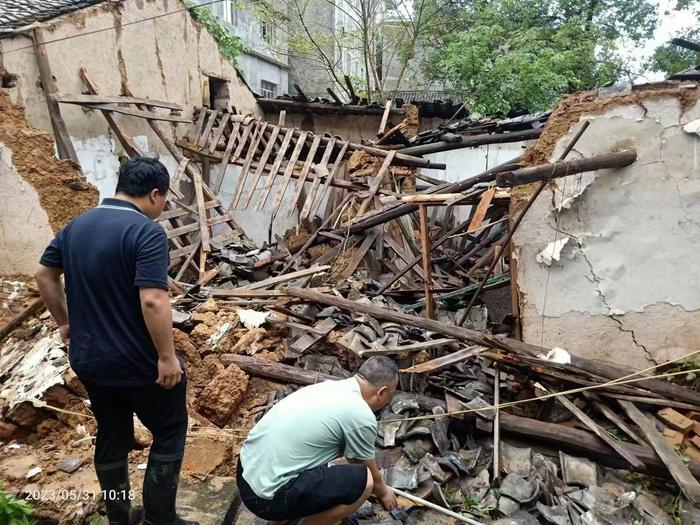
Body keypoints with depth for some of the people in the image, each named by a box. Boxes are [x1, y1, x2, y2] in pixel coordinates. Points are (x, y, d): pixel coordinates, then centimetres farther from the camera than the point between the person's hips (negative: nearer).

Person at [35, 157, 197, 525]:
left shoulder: (76, 225, 5)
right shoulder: (147, 232, -21)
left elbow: (44, 276, 16)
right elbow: (153, 301, -28)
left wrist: (65, 322, 23)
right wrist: (167, 357, -20)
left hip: (88, 359, 8)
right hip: (138, 363, -7)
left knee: (111, 436, 22)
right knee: (169, 433, 13)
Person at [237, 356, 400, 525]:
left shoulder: (330, 386, 11)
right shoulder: (361, 416, -14)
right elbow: (370, 473, 5)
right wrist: (383, 492, 28)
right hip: (267, 497, -9)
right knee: (363, 481, -9)